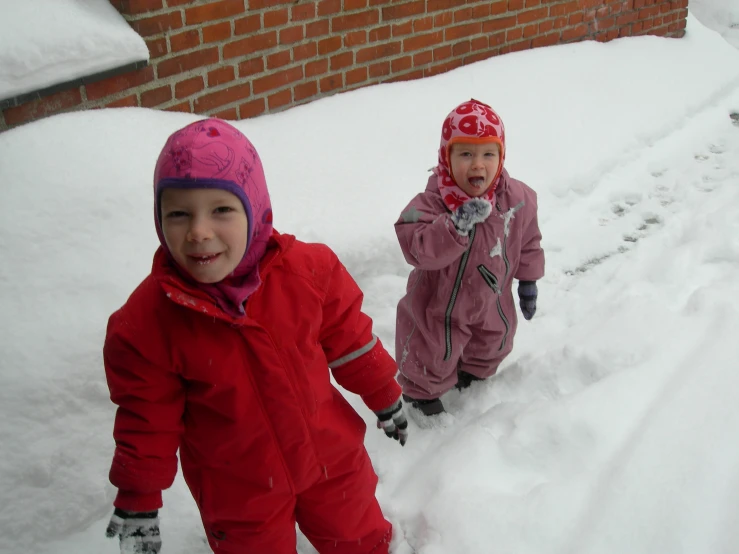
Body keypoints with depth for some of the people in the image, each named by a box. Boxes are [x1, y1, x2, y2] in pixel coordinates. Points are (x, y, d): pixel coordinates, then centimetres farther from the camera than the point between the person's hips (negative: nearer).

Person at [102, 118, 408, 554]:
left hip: (331, 456, 2)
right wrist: (138, 501, -6)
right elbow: (148, 417, -11)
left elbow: (347, 338, -3)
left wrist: (385, 397, 9)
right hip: (236, 492, -2)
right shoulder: (146, 323, -25)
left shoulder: (309, 270, -20)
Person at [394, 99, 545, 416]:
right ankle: (422, 392, 46)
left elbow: (528, 241, 0)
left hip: (491, 300, 5)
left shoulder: (518, 199, -16)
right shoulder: (432, 203, -32)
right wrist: (458, 224, -55)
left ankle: (474, 372, 63)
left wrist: (528, 281, 8)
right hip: (440, 304, -5)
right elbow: (418, 249, -45)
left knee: (493, 344, 30)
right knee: (434, 356, 13)